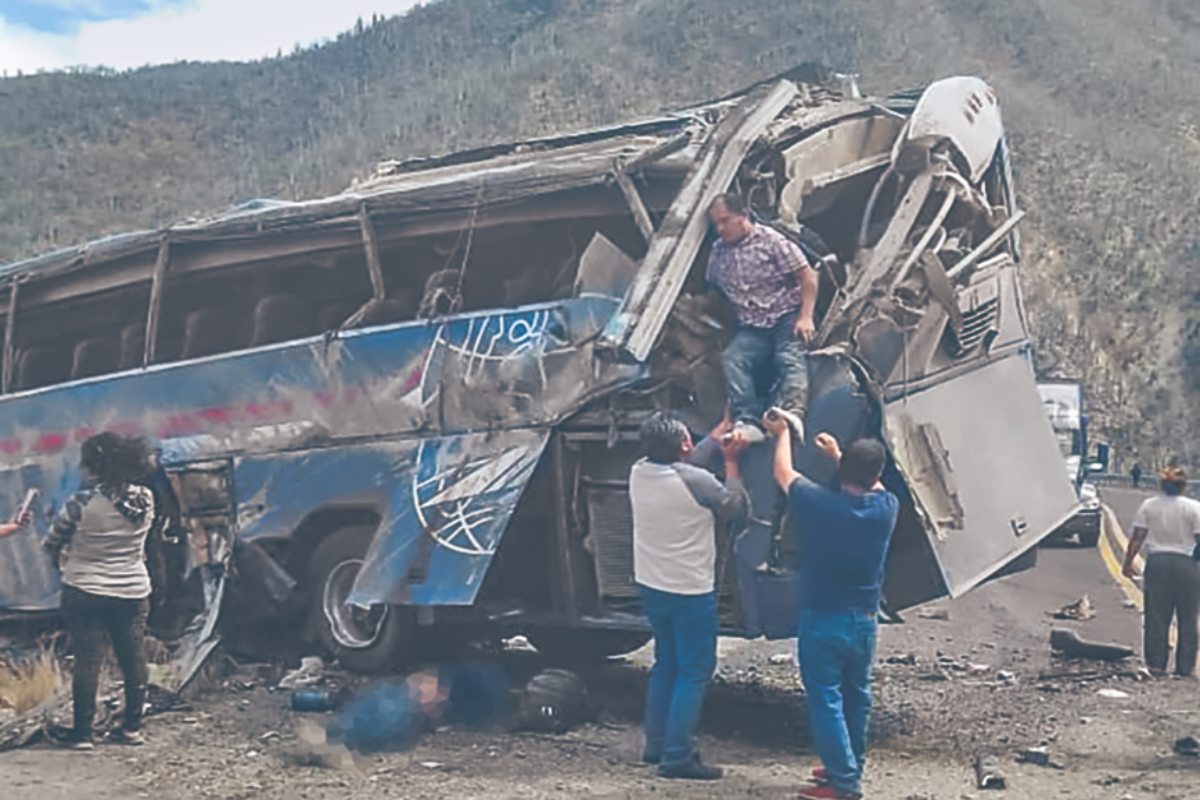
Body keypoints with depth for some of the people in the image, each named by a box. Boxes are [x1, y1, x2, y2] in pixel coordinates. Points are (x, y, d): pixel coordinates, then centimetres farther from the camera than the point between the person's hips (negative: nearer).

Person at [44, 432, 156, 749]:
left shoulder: (83, 503, -17)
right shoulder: (145, 499, -5)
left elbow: (52, 544, -5)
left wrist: (63, 560, 16)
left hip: (85, 592, -4)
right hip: (133, 590, 4)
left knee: (87, 660, 2)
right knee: (133, 658, 11)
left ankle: (82, 732, 6)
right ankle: (132, 727, 19)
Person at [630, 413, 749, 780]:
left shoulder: (639, 472, -2)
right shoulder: (697, 482, -21)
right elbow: (735, 509, -4)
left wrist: (715, 437, 24)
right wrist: (731, 463, 4)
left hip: (652, 587, 7)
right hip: (691, 591, -7)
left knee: (665, 665, 20)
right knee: (694, 672, 1)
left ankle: (656, 744, 27)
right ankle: (677, 756, 1)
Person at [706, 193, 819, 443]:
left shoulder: (771, 240, -2)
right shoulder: (718, 252, 13)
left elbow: (808, 276, -5)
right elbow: (713, 290, 29)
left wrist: (806, 317, -15)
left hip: (786, 317, -3)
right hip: (752, 328, 4)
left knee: (791, 358, -32)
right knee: (733, 360, -27)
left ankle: (791, 417, -52)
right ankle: (747, 422, -41)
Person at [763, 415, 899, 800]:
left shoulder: (817, 504, -18)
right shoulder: (886, 508, -9)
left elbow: (783, 473, 1)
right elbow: (872, 485, 16)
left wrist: (782, 434, 18)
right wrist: (838, 454, 27)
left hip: (822, 620, -4)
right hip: (864, 622, 4)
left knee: (826, 700, 2)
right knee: (856, 698, 19)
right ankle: (851, 767, 31)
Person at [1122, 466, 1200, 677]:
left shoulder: (1149, 506, 2)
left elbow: (1137, 537, 1)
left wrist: (1128, 562, 8)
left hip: (1157, 562, 2)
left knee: (1156, 617, 7)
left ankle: (1156, 663, 8)